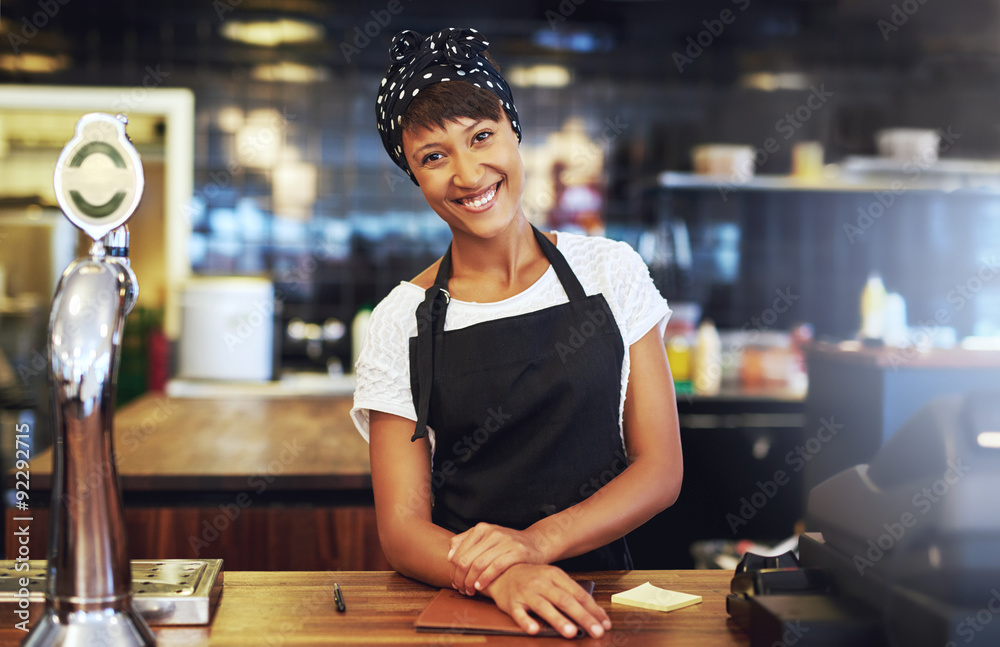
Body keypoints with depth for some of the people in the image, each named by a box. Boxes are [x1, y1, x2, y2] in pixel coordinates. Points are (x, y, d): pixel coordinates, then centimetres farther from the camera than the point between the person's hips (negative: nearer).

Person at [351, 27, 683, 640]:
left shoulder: (611, 269, 3)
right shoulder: (403, 321, 1)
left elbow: (660, 470, 1)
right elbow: (403, 527, -2)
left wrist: (537, 541, -14)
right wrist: (498, 578, -23)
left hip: (595, 590, 0)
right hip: (460, 605, 0)